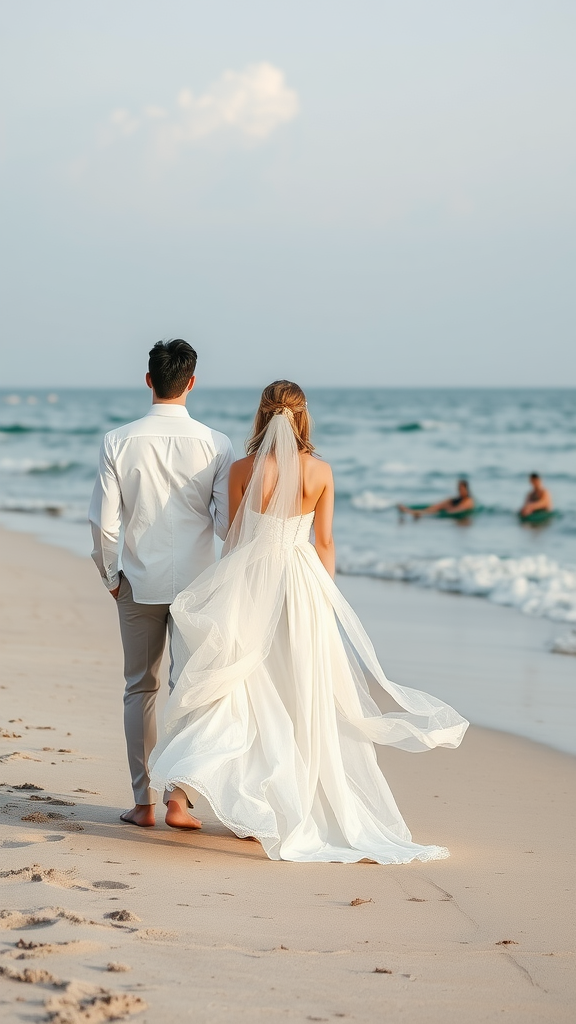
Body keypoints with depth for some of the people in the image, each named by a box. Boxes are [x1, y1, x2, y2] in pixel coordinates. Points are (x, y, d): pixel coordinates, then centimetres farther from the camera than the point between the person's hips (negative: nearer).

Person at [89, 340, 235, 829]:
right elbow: (227, 522, -8)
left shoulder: (119, 441, -7)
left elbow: (104, 519, -6)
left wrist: (110, 574, 8)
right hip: (197, 582, -1)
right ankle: (178, 799, 4)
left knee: (141, 687, 10)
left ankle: (143, 803, 11)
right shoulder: (216, 444, -8)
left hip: (138, 581, 1)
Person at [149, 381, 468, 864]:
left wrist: (229, 591, 12)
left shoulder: (244, 470, -6)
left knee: (250, 692, 6)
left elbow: (234, 537, 0)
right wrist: (325, 597, 12)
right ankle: (302, 807, 17)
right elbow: (324, 542, 2)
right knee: (304, 699, 10)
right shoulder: (320, 471, -3)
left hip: (251, 580, -1)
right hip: (303, 583, 1)